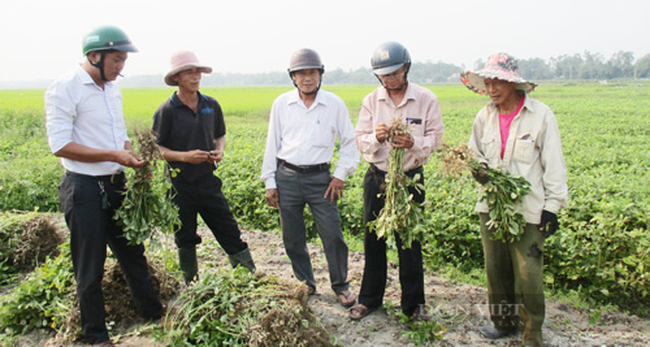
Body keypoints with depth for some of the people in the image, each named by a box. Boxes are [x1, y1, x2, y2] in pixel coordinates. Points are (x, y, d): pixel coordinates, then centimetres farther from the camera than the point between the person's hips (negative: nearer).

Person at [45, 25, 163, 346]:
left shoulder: (112, 89, 11)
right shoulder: (64, 89, -13)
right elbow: (60, 145, -19)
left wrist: (133, 156, 1)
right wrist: (114, 155, -22)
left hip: (116, 184, 7)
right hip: (84, 189, -7)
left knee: (133, 254, 19)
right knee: (90, 269, 6)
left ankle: (153, 314, 35)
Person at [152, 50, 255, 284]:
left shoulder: (212, 105, 4)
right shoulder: (167, 110, -8)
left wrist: (220, 151, -4)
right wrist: (184, 156, -20)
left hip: (208, 180, 3)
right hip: (179, 184, -2)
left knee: (230, 231, 4)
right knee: (185, 240, 11)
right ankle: (191, 286, 28)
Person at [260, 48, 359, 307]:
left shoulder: (334, 104, -1)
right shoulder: (281, 104, 3)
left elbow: (349, 141, 7)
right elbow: (272, 144, 8)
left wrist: (341, 175, -1)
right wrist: (269, 182, 6)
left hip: (320, 177, -1)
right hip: (287, 177, 2)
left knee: (333, 235, -1)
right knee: (292, 238, 8)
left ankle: (340, 285, 20)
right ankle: (305, 284, 28)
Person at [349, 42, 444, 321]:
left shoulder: (426, 99, -4)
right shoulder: (371, 101, 2)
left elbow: (435, 138, -3)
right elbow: (360, 140, 1)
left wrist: (413, 143, -23)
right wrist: (376, 137, -21)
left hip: (410, 178, -2)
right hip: (377, 177, 2)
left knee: (409, 242, 5)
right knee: (373, 240, 10)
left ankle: (413, 303, 23)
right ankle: (370, 298, 27)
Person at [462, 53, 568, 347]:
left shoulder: (541, 115, -5)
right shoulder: (484, 117, 7)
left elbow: (553, 164, -3)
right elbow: (475, 154, 19)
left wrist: (552, 205, -5)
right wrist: (480, 171, -5)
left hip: (528, 209, -4)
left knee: (528, 275, -3)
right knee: (496, 270, 11)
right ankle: (503, 322, 31)